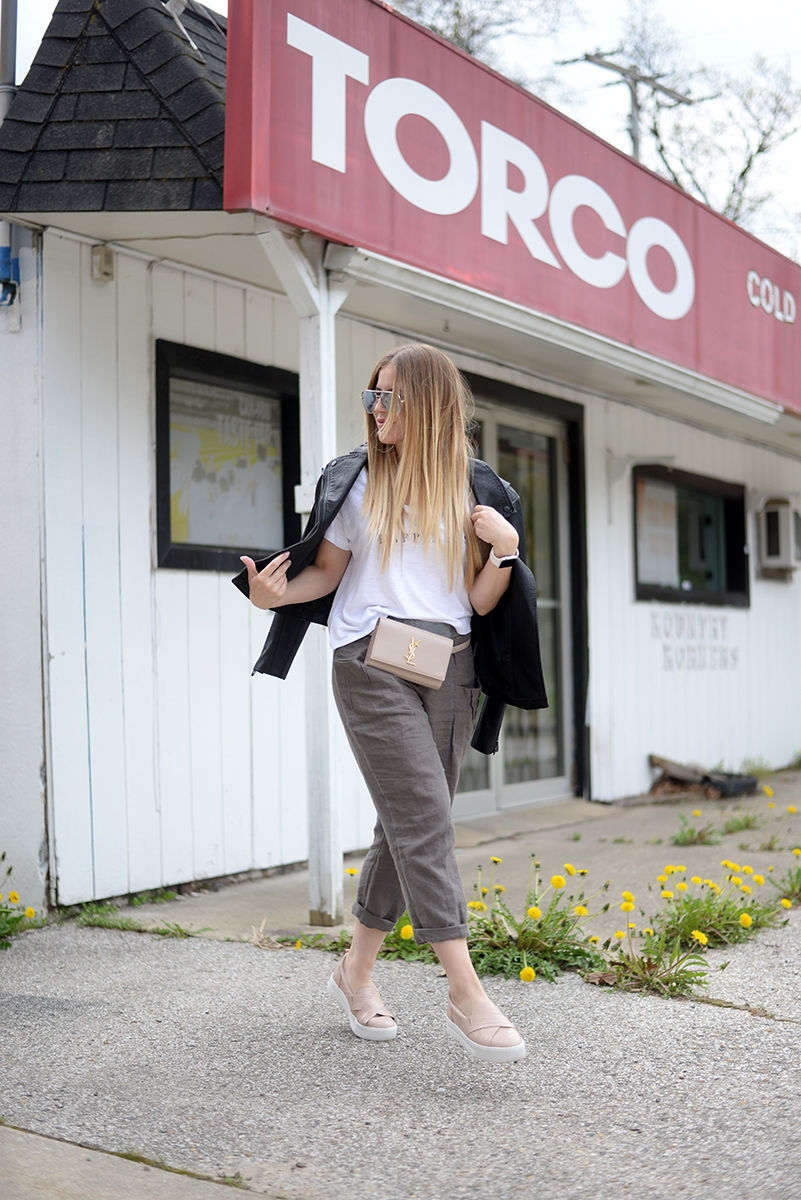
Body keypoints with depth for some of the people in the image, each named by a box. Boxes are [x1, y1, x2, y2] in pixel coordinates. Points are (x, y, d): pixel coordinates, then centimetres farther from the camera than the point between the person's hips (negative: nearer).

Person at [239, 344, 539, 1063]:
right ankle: (466, 996, -12)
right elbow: (326, 571, 9)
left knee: (409, 826, 7)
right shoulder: (357, 482, 8)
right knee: (425, 819, -13)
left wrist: (506, 549, -8)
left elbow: (481, 602, 9)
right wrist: (276, 593, -9)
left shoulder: (477, 492, 11)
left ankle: (357, 970, 24)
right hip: (373, 664, -3)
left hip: (450, 672, 3)